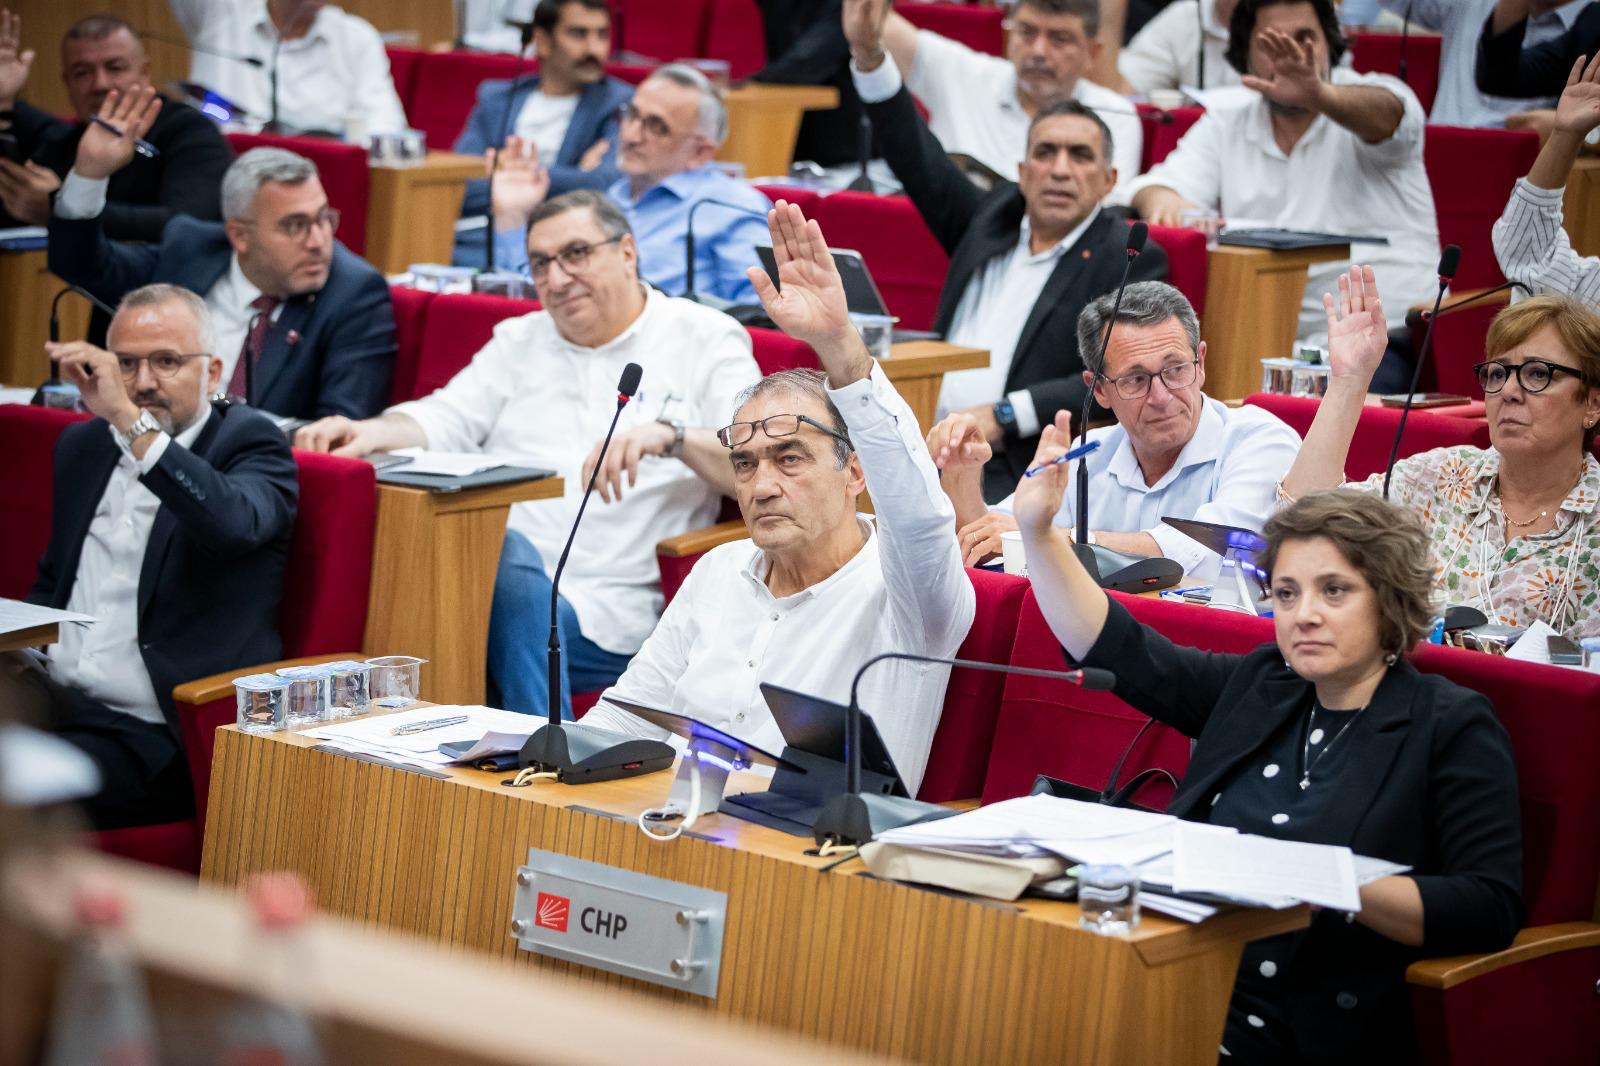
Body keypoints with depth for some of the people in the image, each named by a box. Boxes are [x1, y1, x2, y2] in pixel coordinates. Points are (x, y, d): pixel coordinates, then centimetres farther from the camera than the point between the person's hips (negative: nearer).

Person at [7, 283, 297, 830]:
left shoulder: (251, 445, -1)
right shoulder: (83, 446, 19)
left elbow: (235, 523, -25)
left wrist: (129, 421, -31)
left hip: (155, 738, -6)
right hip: (53, 700, 6)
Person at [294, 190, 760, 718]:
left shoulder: (706, 339, 11)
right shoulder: (519, 342, 27)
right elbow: (447, 420, 15)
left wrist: (672, 435, -20)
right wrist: (373, 432, -6)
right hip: (490, 573, 4)